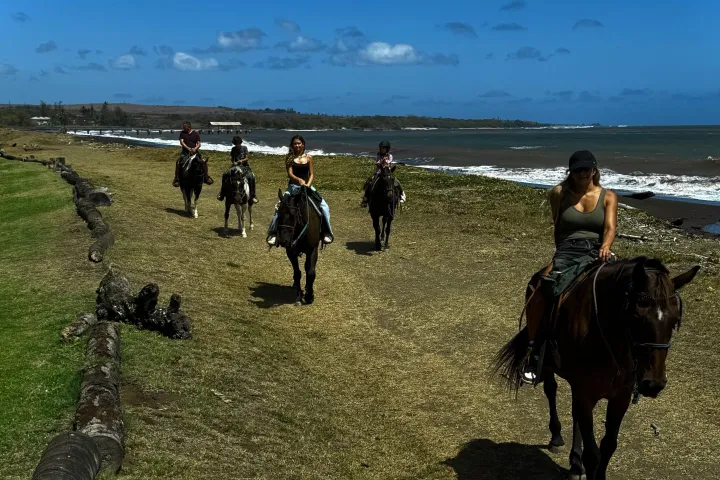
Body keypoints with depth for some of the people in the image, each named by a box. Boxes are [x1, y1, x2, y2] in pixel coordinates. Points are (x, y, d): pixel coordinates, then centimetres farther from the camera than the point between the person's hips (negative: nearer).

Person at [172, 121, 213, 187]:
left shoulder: (196, 134, 4)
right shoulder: (182, 133, 6)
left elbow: (198, 144, 2)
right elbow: (181, 142, -3)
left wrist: (195, 148, -19)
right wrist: (188, 148, -19)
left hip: (194, 151, 0)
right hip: (185, 152, 0)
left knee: (204, 162, -16)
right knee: (178, 162, -25)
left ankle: (206, 177, 4)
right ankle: (177, 179, -14)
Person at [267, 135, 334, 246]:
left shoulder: (308, 158, 7)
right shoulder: (289, 158, 3)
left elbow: (312, 175, 4)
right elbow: (290, 174, -7)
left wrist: (308, 184, -15)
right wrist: (300, 180, -26)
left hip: (307, 186, 1)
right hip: (293, 186, -1)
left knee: (324, 206, -13)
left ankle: (326, 233, -3)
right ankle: (273, 233, -9)